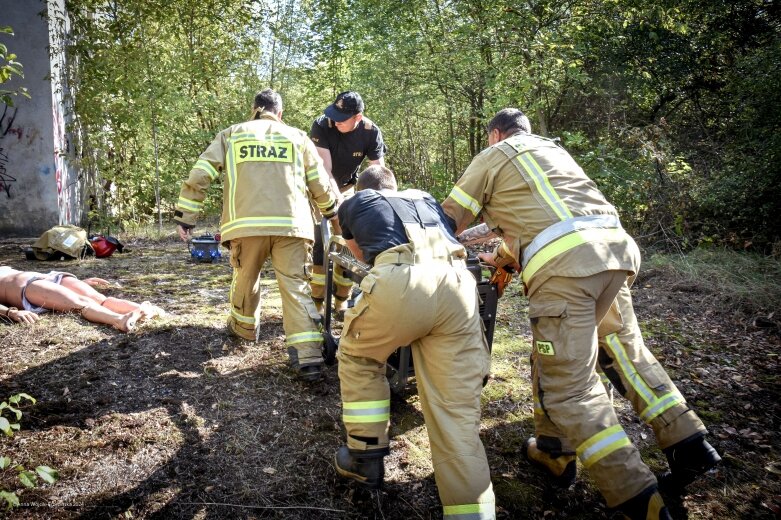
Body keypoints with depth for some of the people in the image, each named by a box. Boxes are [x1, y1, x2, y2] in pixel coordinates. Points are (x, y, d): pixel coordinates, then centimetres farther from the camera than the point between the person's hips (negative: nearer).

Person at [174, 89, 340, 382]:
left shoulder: (231, 135, 18)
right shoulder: (297, 137, 19)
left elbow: (200, 175, 9)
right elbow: (320, 184, 18)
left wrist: (185, 216, 14)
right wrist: (333, 213, 35)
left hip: (247, 223, 0)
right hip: (292, 224, 0)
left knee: (245, 279, 22)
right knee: (296, 286, -1)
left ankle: (244, 327, 43)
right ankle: (309, 356, -12)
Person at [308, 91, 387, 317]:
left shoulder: (371, 132, -20)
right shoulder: (321, 125, -28)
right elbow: (324, 169, -32)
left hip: (347, 187, 3)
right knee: (319, 241, -13)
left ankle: (341, 300, 8)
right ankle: (316, 302, -5)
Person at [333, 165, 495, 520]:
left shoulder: (352, 204, 33)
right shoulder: (425, 198, 39)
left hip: (401, 281, -3)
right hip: (458, 283, 3)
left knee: (358, 358, 27)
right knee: (458, 414, 7)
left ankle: (365, 459, 30)